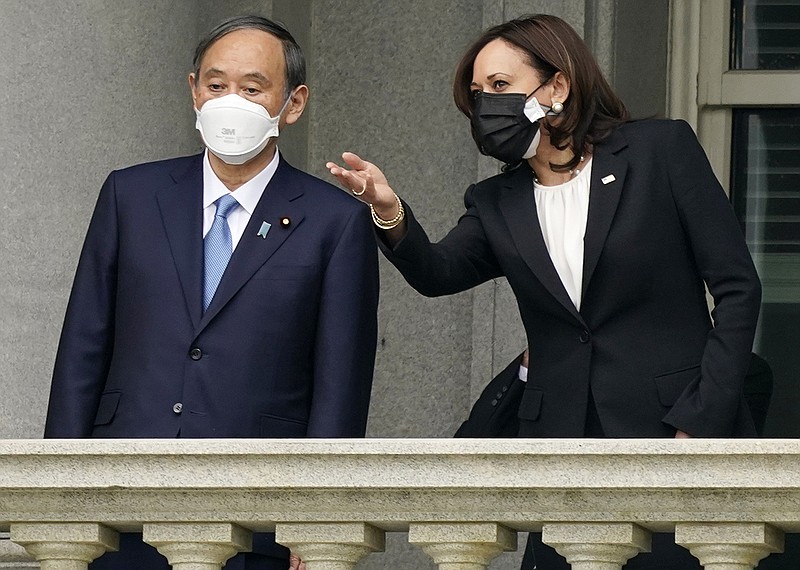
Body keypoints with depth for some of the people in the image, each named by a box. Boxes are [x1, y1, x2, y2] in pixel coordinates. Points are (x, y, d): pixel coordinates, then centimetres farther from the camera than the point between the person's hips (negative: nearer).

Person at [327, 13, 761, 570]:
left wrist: (702, 424, -9)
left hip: (672, 434, -4)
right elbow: (438, 274, -6)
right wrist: (390, 213, -26)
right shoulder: (496, 204, 13)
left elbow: (737, 287, -2)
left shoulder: (661, 149, 1)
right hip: (562, 446, 4)